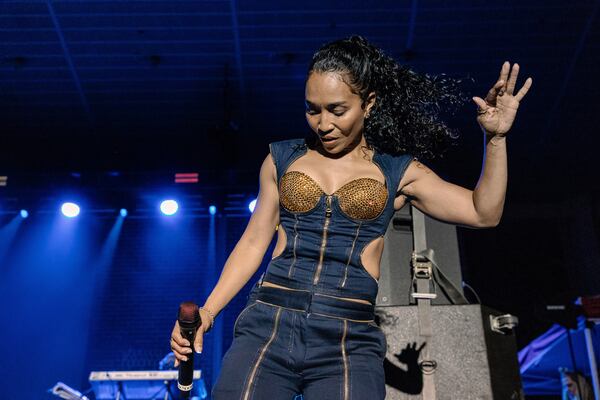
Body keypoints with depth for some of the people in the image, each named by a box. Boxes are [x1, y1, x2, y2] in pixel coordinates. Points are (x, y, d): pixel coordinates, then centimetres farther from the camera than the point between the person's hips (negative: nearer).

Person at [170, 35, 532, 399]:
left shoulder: (398, 172, 8)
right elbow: (253, 243, 14)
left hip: (349, 342, 0)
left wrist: (496, 138, -9)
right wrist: (207, 311, 5)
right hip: (269, 327, 1)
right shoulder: (283, 158, 12)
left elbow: (484, 214, 3)